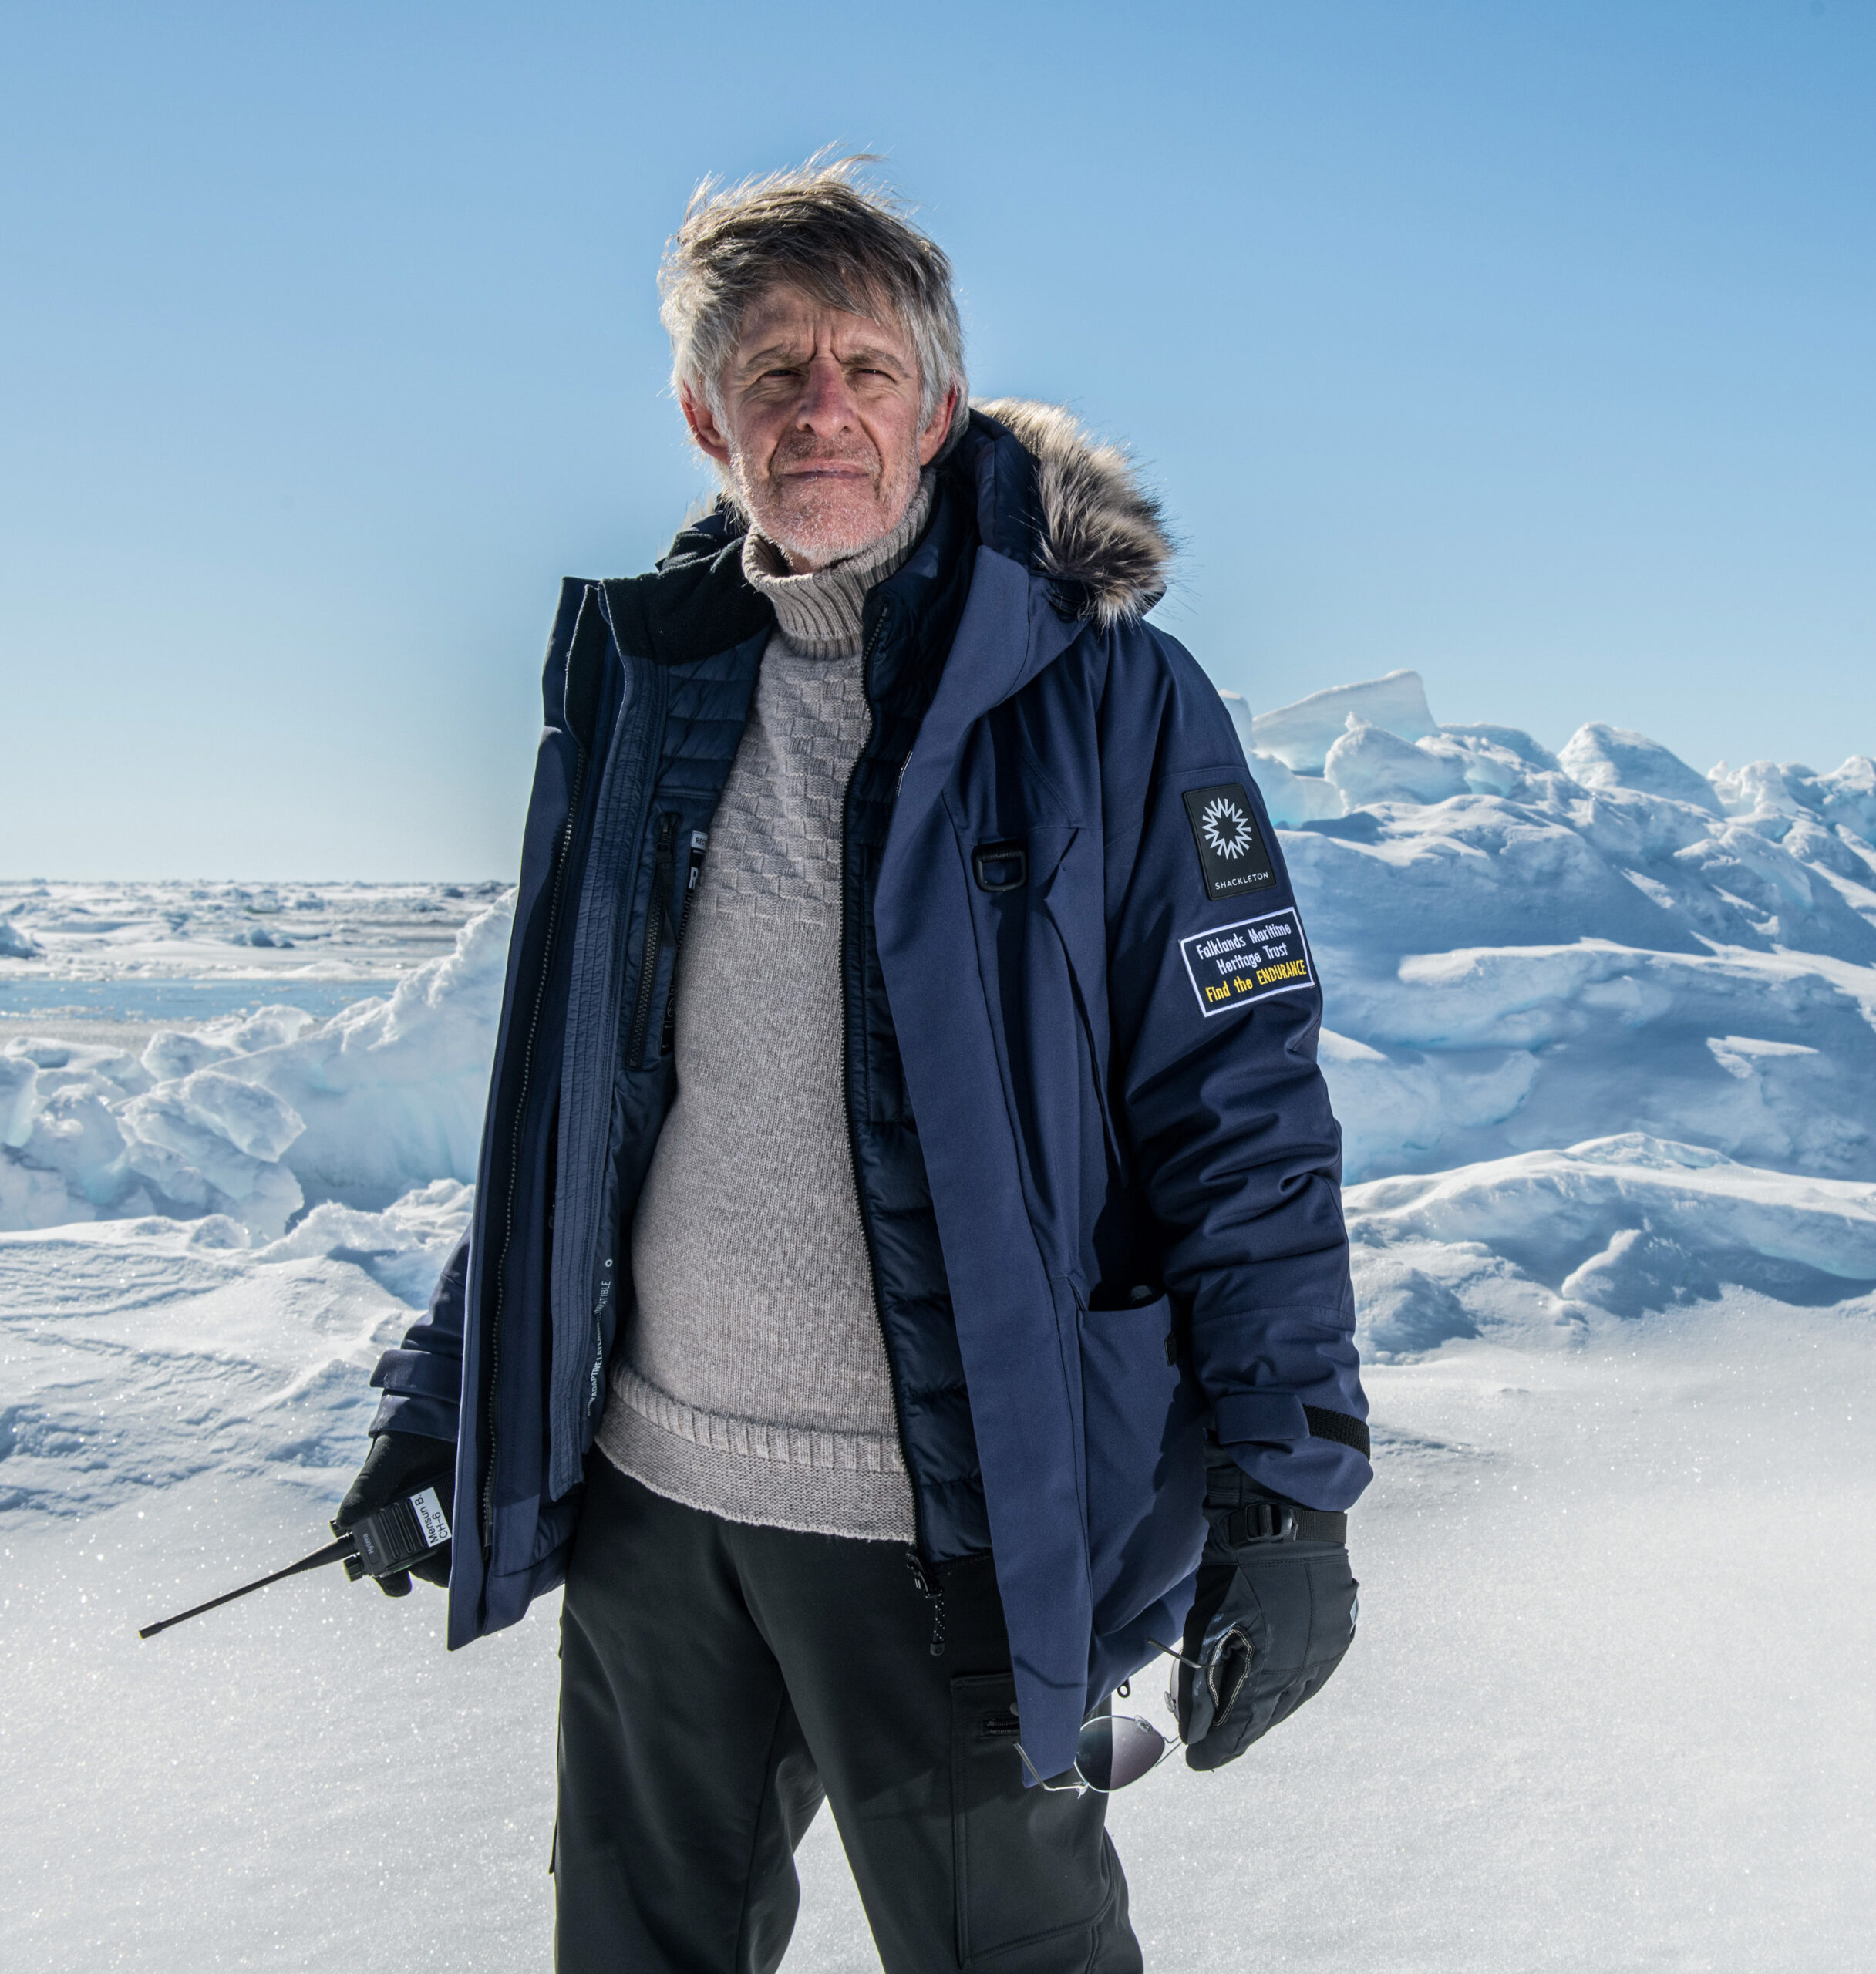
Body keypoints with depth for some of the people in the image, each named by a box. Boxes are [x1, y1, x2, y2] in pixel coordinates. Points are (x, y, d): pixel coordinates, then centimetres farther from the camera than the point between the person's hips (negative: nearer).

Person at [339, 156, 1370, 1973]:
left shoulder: (1107, 699, -9)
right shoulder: (644, 683, 5)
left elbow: (1241, 1108, -9)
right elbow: (560, 1094, 12)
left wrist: (1289, 1479, -16)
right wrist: (451, 1388, 13)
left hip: (946, 1528, -4)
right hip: (643, 1483, 5)